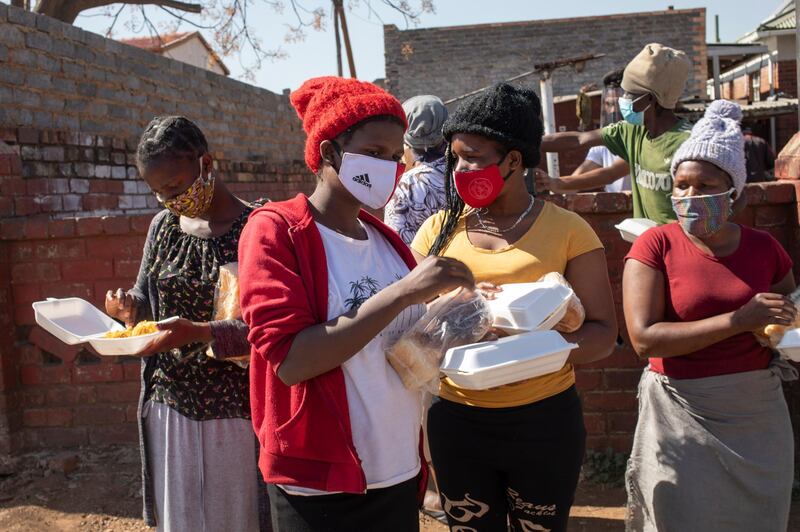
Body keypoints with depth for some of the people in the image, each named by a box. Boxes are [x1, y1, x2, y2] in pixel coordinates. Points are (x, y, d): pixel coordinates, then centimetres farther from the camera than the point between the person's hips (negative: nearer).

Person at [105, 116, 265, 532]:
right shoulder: (163, 226, 5)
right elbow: (146, 295, 16)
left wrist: (200, 333, -32)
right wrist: (131, 308, -7)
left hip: (231, 410, -5)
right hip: (169, 404, 5)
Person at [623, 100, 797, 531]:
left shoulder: (764, 248, 3)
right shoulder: (654, 246, -9)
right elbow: (644, 338, -18)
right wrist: (739, 321, -21)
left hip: (758, 414, 4)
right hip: (682, 417, -3)